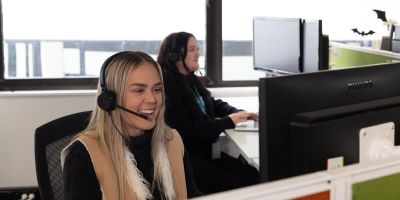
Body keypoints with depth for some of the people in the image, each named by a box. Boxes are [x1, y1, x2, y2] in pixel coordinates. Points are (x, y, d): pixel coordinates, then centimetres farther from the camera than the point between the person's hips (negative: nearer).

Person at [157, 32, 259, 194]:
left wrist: (240, 114, 4)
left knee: (252, 174, -11)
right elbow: (186, 131, -23)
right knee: (232, 184, -23)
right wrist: (228, 121, -18)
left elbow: (213, 104, 25)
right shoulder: (166, 87, -17)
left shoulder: (191, 79, 13)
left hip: (205, 149, 9)